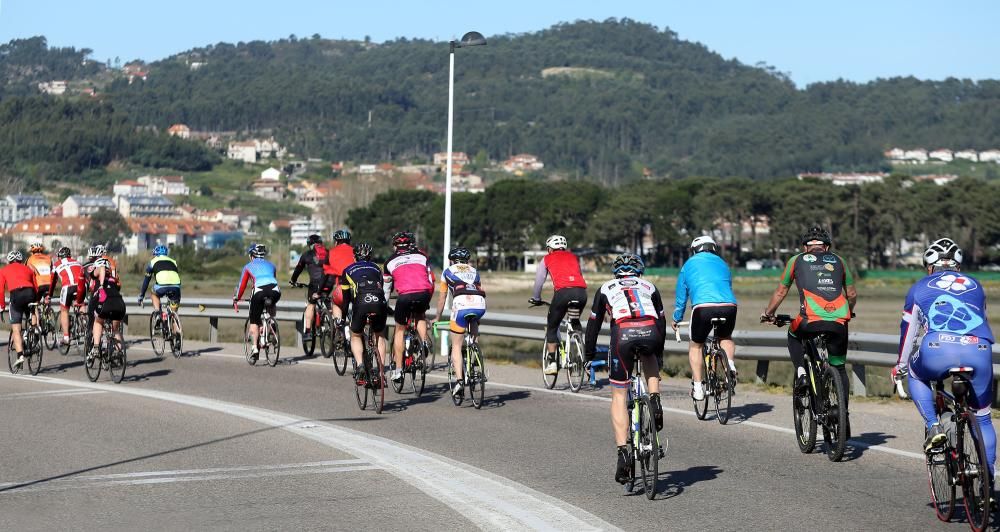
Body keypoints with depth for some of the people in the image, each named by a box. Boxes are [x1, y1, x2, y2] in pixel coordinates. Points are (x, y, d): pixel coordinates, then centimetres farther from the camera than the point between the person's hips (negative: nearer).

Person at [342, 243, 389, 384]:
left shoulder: (348, 270, 26)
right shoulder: (377, 268, 31)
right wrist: (386, 308, 50)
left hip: (361, 303, -2)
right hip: (379, 303, 2)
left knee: (356, 336, 21)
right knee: (379, 335, 25)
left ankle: (360, 366, -2)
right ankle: (380, 371, 17)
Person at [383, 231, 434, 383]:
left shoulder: (391, 261, 23)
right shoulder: (421, 256, 25)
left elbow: (386, 288, 29)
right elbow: (431, 281, 24)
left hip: (405, 295, -1)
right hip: (423, 293, 1)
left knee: (399, 329, 18)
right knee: (420, 317, 34)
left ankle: (398, 369, 15)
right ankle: (424, 341, 5)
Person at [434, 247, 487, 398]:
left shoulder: (447, 272, 25)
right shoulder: (474, 271, 32)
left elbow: (442, 298, 29)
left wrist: (437, 318, 41)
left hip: (461, 304, -3)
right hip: (480, 305, 3)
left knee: (456, 345, 7)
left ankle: (459, 380, -7)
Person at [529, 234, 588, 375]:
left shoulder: (547, 259, 22)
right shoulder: (573, 257, 30)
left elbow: (539, 282, 26)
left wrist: (536, 299, 42)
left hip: (563, 292, -3)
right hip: (581, 292, 3)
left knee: (552, 328, 14)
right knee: (576, 322, 30)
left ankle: (551, 362, 5)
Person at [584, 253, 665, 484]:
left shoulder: (606, 288, 29)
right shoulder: (649, 287, 32)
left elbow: (594, 324, 31)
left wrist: (589, 356, 41)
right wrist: (659, 353, 49)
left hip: (623, 334, -1)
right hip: (650, 332, 1)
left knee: (619, 396, 9)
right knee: (649, 358, 39)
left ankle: (623, 453, -2)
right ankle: (655, 400, 16)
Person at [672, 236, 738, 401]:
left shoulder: (689, 265, 22)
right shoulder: (722, 264, 29)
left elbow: (681, 296, 29)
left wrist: (676, 319, 43)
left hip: (703, 307, -2)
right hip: (729, 306, 3)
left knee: (695, 345, 19)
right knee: (725, 338, 32)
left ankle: (697, 387, 13)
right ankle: (730, 366, 7)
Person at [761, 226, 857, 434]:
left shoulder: (797, 260, 20)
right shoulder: (838, 261, 24)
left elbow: (780, 292, 25)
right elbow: (852, 294, 30)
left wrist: (768, 313, 41)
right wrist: (849, 311, 51)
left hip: (810, 321, -2)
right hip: (839, 323, 2)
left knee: (793, 336, 33)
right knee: (839, 368, 20)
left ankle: (801, 372, 12)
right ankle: (843, 414, 15)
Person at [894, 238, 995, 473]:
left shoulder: (920, 287, 25)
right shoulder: (975, 285, 31)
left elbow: (908, 331, 32)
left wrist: (900, 366, 47)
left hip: (937, 351, -2)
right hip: (979, 352, 2)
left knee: (916, 376, 33)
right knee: (982, 417, 20)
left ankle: (933, 427, 13)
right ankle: (989, 477, 17)